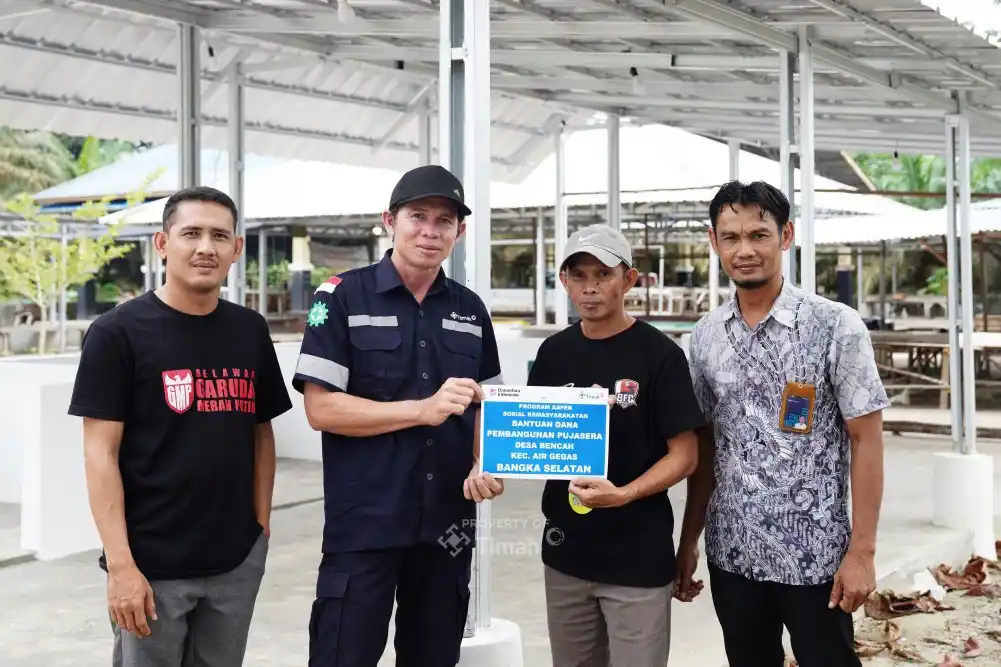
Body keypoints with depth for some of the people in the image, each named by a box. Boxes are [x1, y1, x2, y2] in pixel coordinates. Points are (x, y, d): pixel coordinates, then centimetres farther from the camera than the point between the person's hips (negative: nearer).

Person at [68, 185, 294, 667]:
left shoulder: (250, 331, 6)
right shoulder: (117, 333, -7)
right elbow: (101, 453, -9)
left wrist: (261, 524, 7)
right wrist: (120, 563, -14)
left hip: (237, 561, 4)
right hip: (151, 564, -4)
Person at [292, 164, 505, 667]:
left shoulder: (470, 310, 8)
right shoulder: (343, 297, -6)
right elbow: (321, 408, -13)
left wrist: (484, 466, -6)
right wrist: (424, 410, -20)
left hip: (448, 524, 5)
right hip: (363, 525, -5)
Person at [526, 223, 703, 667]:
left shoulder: (660, 354, -10)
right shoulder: (554, 352, 5)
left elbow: (684, 456, -9)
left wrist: (622, 495, -24)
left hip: (638, 556, -5)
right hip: (565, 550, 5)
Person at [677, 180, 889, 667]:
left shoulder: (836, 326, -9)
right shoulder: (705, 335, 3)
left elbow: (867, 440, -8)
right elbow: (704, 444, 9)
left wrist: (862, 551, -12)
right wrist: (689, 539, 7)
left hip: (815, 557, -4)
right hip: (731, 554, 4)